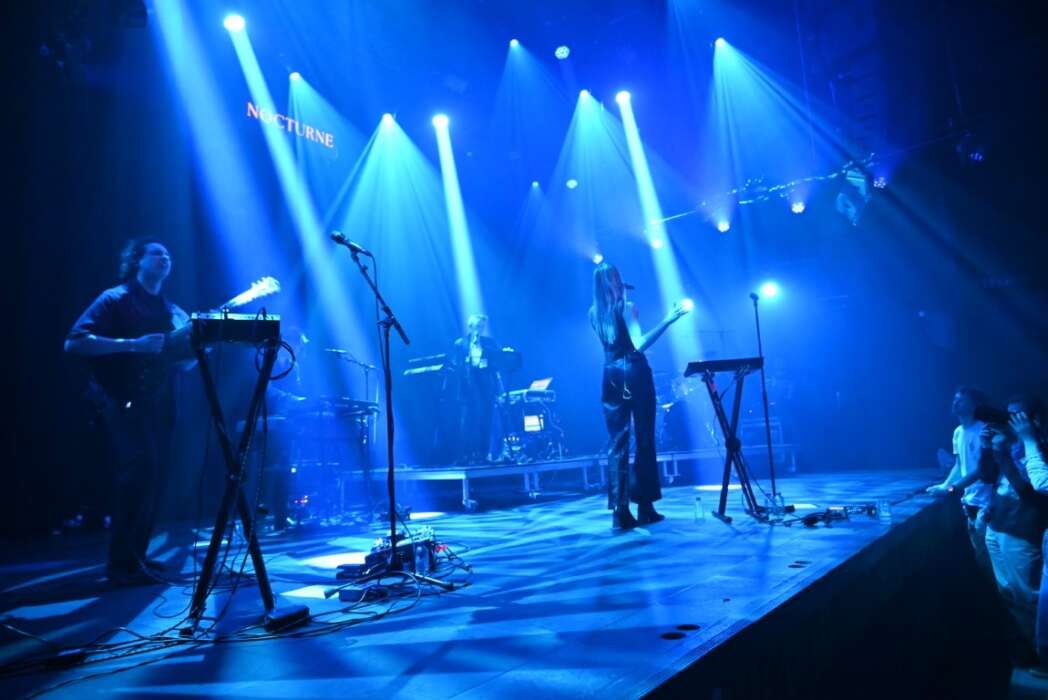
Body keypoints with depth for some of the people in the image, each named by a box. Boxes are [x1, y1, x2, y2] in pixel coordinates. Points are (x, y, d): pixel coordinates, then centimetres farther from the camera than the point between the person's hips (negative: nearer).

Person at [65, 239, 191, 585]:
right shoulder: (115, 299, -2)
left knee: (155, 471, 6)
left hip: (158, 402, 7)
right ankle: (122, 562, -14)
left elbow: (184, 359, 18)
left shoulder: (171, 311, 18)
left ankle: (136, 553, 18)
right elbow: (74, 342, -12)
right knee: (140, 466, -19)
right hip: (123, 400, -7)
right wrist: (133, 345, -21)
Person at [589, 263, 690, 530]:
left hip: (611, 376, 5)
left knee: (618, 444, 4)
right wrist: (667, 321, -20)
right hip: (635, 373, -4)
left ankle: (620, 511, -1)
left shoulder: (594, 313, 8)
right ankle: (645, 507, 10)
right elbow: (639, 344, -20)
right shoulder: (626, 307, -8)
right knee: (644, 440, 5)